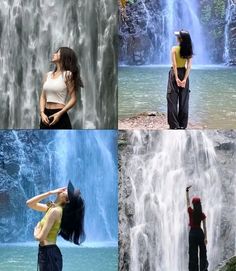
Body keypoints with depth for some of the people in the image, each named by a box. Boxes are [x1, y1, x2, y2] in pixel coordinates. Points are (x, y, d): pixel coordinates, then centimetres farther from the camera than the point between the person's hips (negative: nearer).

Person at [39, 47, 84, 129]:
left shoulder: (67, 75, -5)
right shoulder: (48, 75, 12)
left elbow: (73, 99, -9)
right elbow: (43, 97, 13)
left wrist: (59, 113, -18)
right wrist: (42, 113, -4)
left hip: (60, 117, -6)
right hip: (46, 115, 6)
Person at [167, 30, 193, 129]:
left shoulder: (174, 49, -10)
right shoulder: (188, 51, 0)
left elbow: (174, 64, -16)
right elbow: (189, 66, -8)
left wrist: (176, 78, -17)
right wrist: (185, 79, -11)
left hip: (175, 73, -4)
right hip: (184, 73, 4)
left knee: (173, 99, 1)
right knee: (184, 100, 9)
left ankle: (174, 125, -3)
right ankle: (182, 124, 12)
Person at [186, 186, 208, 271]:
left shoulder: (191, 212, -8)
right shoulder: (202, 214, -6)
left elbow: (188, 201, 4)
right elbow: (204, 227, -7)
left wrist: (187, 191, 11)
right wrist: (205, 237, -6)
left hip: (192, 232, -1)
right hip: (200, 232, 1)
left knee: (193, 253, 1)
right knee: (203, 251, 8)